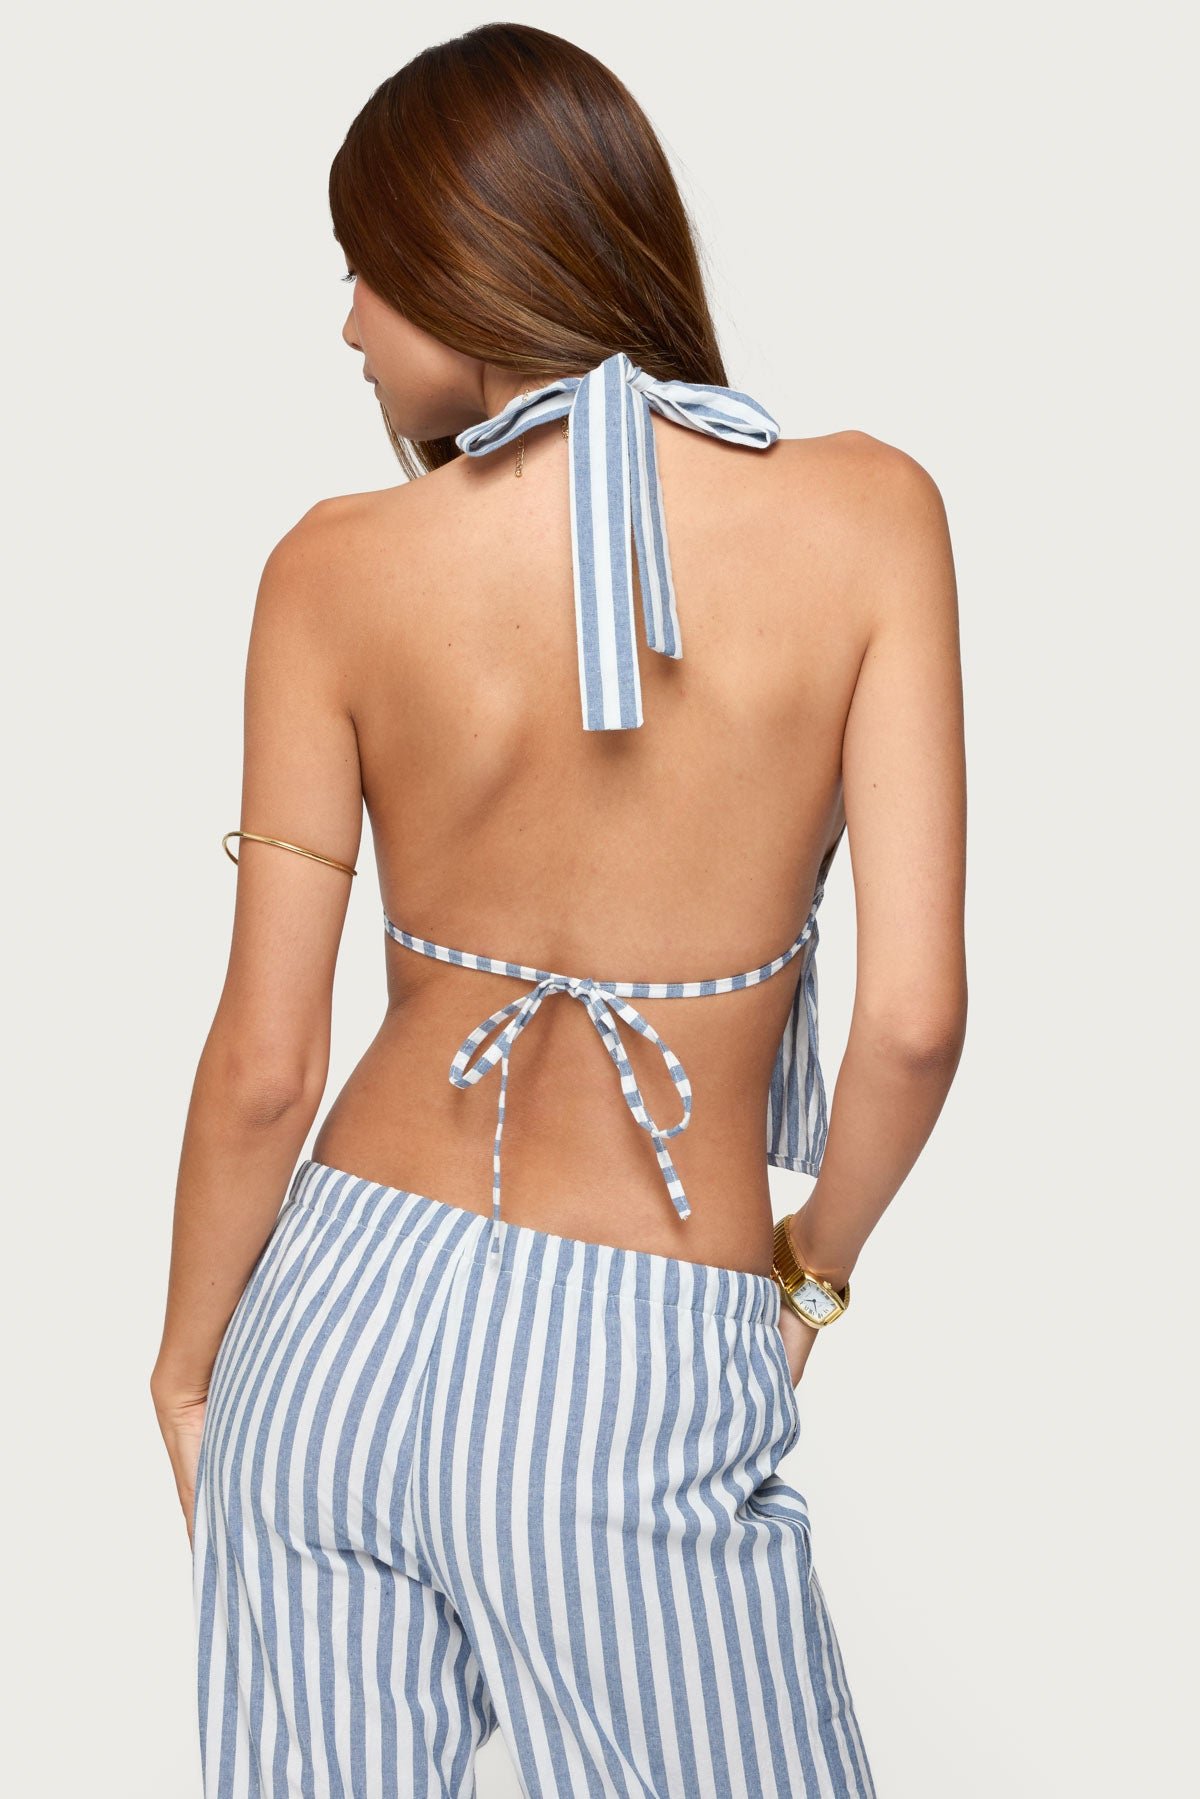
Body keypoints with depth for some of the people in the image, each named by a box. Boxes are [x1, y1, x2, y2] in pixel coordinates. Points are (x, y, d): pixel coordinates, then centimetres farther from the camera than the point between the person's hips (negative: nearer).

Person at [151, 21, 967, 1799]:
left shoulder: (339, 568, -8)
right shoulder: (863, 513, -9)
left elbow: (264, 1067, -5)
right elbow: (915, 1019, -12)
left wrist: (188, 1368, 11)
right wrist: (818, 1259, 8)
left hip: (345, 1320, 2)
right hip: (647, 1383, -1)